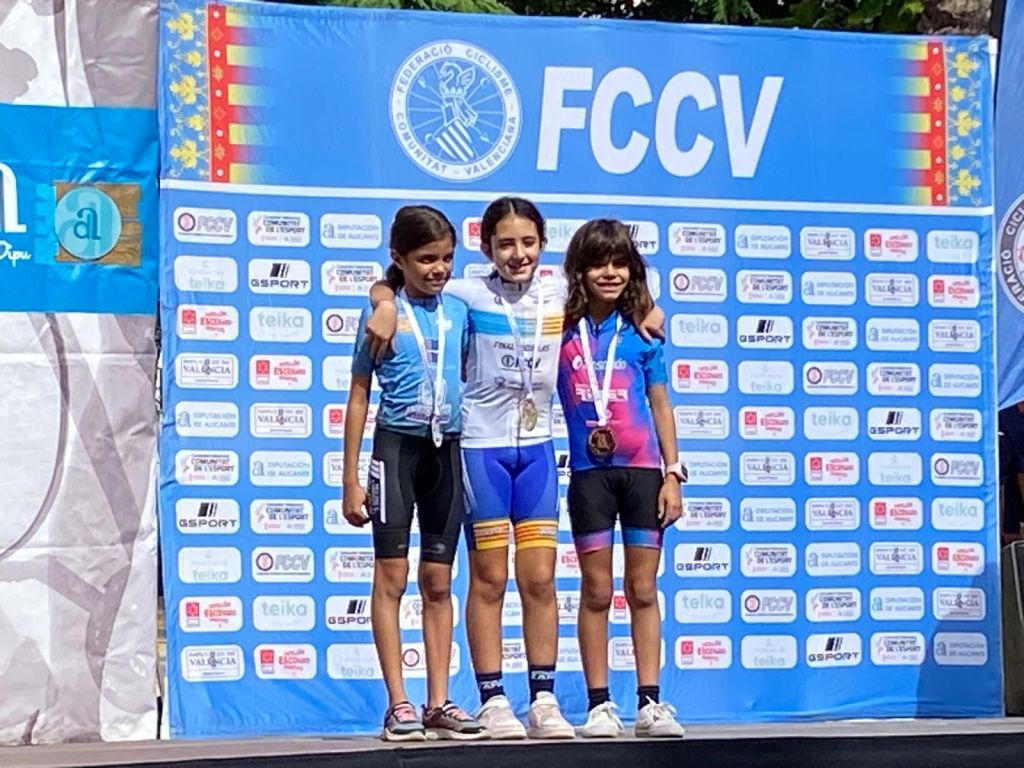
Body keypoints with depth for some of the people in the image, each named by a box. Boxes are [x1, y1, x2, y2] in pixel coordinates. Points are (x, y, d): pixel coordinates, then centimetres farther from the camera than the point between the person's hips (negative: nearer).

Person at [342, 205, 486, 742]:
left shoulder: (458, 313, 8)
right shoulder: (382, 314, -2)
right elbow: (359, 397, 0)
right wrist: (351, 480, -3)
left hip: (447, 450, 4)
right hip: (397, 444, -4)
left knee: (439, 582, 7)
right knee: (392, 576, -3)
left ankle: (438, 704, 12)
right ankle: (398, 704, 0)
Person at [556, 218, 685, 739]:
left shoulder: (642, 330, 4)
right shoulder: (561, 329, 2)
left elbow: (661, 405, 7)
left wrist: (673, 475, 4)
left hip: (643, 469, 0)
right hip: (589, 472, 0)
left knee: (643, 590, 4)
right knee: (596, 591, 3)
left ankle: (650, 703, 8)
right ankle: (598, 705, 8)